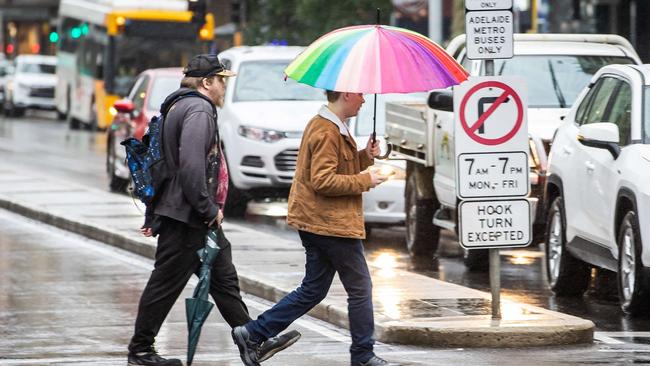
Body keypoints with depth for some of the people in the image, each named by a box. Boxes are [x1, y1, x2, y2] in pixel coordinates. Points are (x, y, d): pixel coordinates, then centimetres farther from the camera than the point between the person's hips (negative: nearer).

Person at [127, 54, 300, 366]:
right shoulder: (199, 110, -16)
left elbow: (162, 164, 22)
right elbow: (191, 166, -28)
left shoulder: (180, 107, 18)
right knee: (166, 284, -2)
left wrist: (153, 217, 23)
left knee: (224, 279, 12)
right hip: (186, 218, -11)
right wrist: (209, 210, -20)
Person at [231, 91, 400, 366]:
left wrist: (365, 156, 9)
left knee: (313, 290, 13)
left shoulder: (327, 126, 16)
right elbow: (323, 181, -23)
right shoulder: (327, 132, -18)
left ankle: (253, 334, 9)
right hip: (332, 223, -10)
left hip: (316, 222, 10)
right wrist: (364, 181, -17)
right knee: (360, 289, 1)